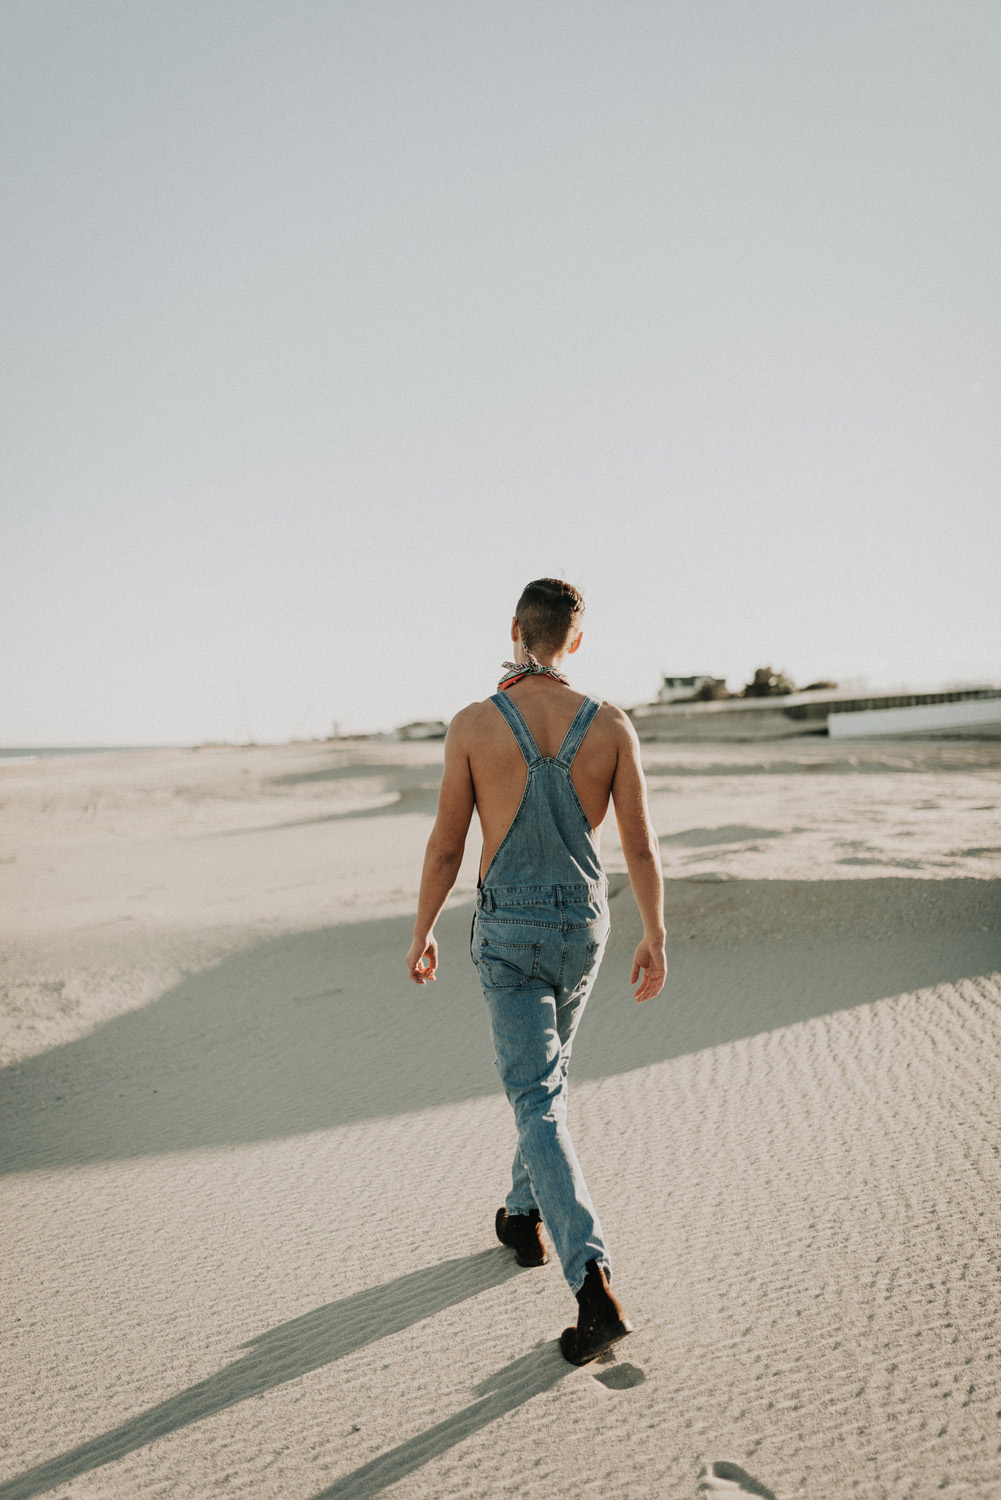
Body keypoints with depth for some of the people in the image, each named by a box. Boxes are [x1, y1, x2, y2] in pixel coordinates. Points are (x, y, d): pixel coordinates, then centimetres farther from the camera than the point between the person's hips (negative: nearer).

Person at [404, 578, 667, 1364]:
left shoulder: (473, 724, -12)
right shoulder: (612, 726, -7)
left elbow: (446, 844, -7)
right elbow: (642, 845, -6)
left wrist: (422, 931, 6)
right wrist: (656, 937, 6)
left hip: (507, 930, -3)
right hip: (582, 924, 3)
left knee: (538, 1104, -1)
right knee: (547, 1070, 26)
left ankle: (595, 1283, -11)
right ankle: (526, 1216, 41)